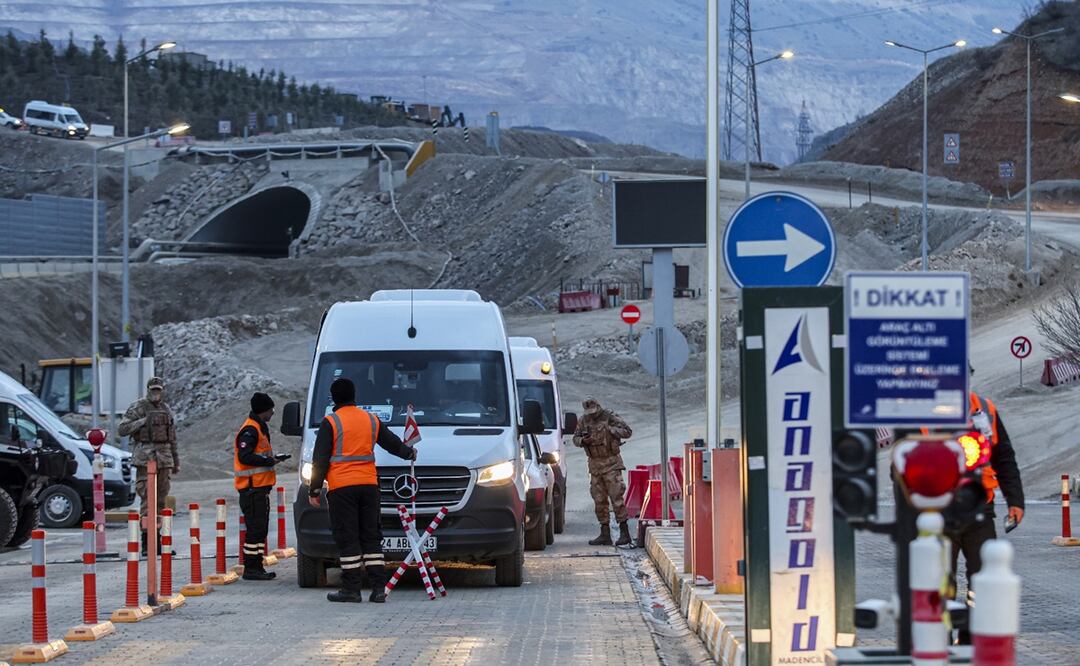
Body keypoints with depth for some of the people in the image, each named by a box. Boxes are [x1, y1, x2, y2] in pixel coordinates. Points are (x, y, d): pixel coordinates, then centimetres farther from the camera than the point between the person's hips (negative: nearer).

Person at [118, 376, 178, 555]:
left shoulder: (166, 410, 16)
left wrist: (176, 461, 22)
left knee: (161, 500, 7)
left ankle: (157, 540, 13)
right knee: (147, 499, -10)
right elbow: (122, 429, -7)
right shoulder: (137, 408, -1)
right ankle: (146, 542, -12)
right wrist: (143, 421, -15)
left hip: (164, 459, 6)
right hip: (144, 458, -6)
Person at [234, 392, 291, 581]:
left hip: (260, 487, 11)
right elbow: (245, 457, -22)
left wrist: (274, 458, 12)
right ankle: (251, 568, -10)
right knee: (255, 528, -10)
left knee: (261, 529, 12)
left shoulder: (259, 428, 20)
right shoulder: (250, 430, -13)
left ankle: (257, 567, 17)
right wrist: (269, 461, -16)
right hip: (252, 487, -11)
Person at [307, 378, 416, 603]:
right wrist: (410, 453, 44)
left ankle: (351, 589, -4)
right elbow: (392, 443, 24)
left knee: (347, 539, -2)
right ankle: (378, 588, 3)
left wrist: (314, 490, -1)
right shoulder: (371, 420, 11)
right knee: (371, 536, 8)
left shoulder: (330, 422, -3)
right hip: (368, 484, 4)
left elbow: (320, 459, -6)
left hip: (341, 487, -4)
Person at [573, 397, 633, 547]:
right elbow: (575, 439, 12)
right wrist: (583, 440, -10)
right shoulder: (584, 421, 5)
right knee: (599, 501, 6)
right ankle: (605, 534, 11)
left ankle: (624, 533, -7)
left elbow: (627, 432, -12)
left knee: (616, 498, -10)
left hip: (611, 463, -5)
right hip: (594, 464, 5)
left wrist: (610, 429, -19)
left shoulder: (610, 417, -8)